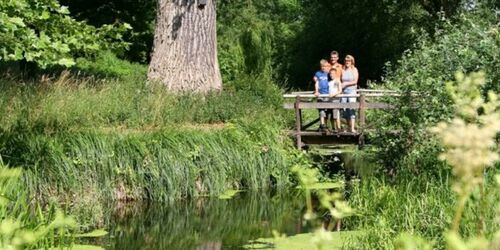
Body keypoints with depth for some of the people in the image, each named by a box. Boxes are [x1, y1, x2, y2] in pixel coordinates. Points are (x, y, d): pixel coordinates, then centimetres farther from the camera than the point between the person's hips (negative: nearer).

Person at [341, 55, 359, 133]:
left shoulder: (354, 70, 1)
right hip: (344, 91, 4)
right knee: (345, 109, 3)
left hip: (352, 91, -4)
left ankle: (352, 128, -16)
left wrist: (346, 83, -11)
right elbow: (340, 80, 14)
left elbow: (355, 81, -5)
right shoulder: (343, 70, 10)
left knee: (351, 109, -12)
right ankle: (349, 127, 12)